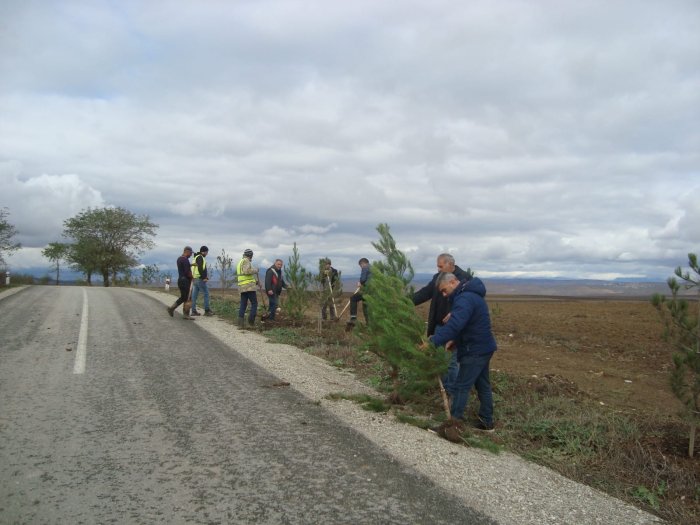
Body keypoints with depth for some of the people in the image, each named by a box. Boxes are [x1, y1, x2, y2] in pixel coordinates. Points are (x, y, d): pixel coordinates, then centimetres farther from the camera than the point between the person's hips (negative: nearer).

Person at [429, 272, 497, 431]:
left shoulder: (465, 299, -23)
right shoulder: (469, 294, 12)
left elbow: (454, 324, -36)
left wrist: (433, 341, -37)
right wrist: (454, 340, 4)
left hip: (475, 350, -10)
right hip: (482, 347, 10)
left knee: (461, 387, -4)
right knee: (482, 385, 16)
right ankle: (486, 422, 25)